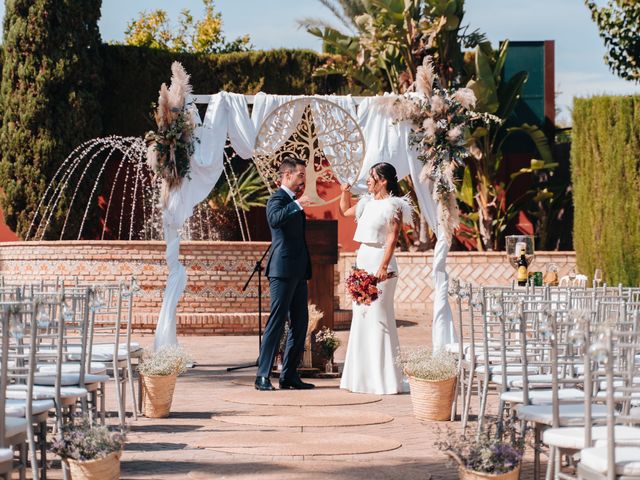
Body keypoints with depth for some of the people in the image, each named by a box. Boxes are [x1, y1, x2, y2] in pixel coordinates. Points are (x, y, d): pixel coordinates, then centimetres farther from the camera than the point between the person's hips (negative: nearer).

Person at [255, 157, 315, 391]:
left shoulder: (294, 200, 20)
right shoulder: (278, 199, -9)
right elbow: (275, 219, -33)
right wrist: (296, 205, -39)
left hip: (298, 272, 9)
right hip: (283, 270, -9)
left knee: (300, 323, 9)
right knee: (276, 322, -9)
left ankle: (289, 375, 14)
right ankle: (262, 376, -7)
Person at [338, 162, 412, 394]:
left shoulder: (392, 205, -8)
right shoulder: (368, 203, 15)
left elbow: (392, 239, -15)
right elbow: (345, 211, 32)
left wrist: (383, 267, -24)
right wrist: (345, 192, 15)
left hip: (379, 262, -8)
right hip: (363, 261, 8)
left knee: (378, 318, -8)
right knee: (361, 318, 9)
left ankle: (385, 379, -4)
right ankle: (364, 377, 16)